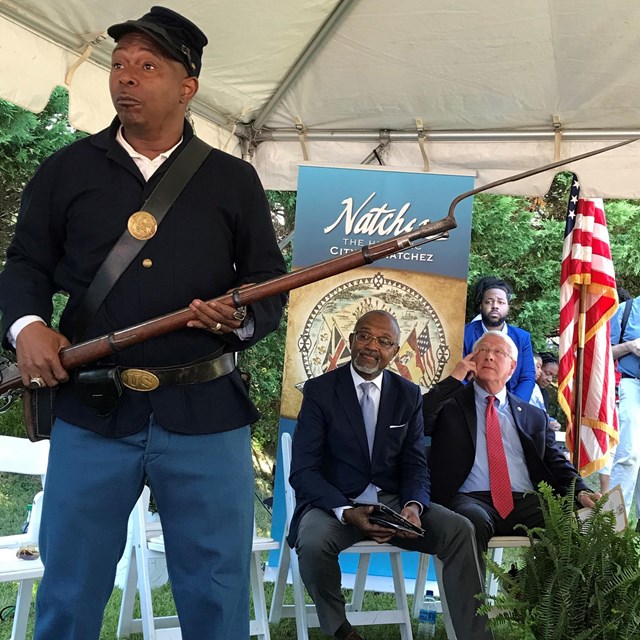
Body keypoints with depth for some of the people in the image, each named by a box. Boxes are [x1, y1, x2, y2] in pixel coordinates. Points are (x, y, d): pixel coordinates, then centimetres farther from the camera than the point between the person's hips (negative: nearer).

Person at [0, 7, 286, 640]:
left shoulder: (234, 180, 9)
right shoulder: (66, 171, 11)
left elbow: (270, 284, 10)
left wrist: (245, 320, -12)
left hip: (206, 413, 0)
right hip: (90, 411, 1)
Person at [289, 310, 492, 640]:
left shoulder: (409, 395, 7)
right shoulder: (319, 390, -4)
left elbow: (415, 465, 6)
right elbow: (303, 470, -9)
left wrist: (413, 505, -18)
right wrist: (347, 512, -26)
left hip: (392, 501, 3)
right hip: (335, 502, -3)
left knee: (460, 530, -21)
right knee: (313, 542, -35)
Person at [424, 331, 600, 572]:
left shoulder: (534, 416, 25)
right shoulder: (450, 404, 17)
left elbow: (556, 462, 19)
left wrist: (581, 492, -2)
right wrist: (454, 379, 3)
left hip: (525, 504, 3)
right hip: (472, 499, -3)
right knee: (473, 521, -39)